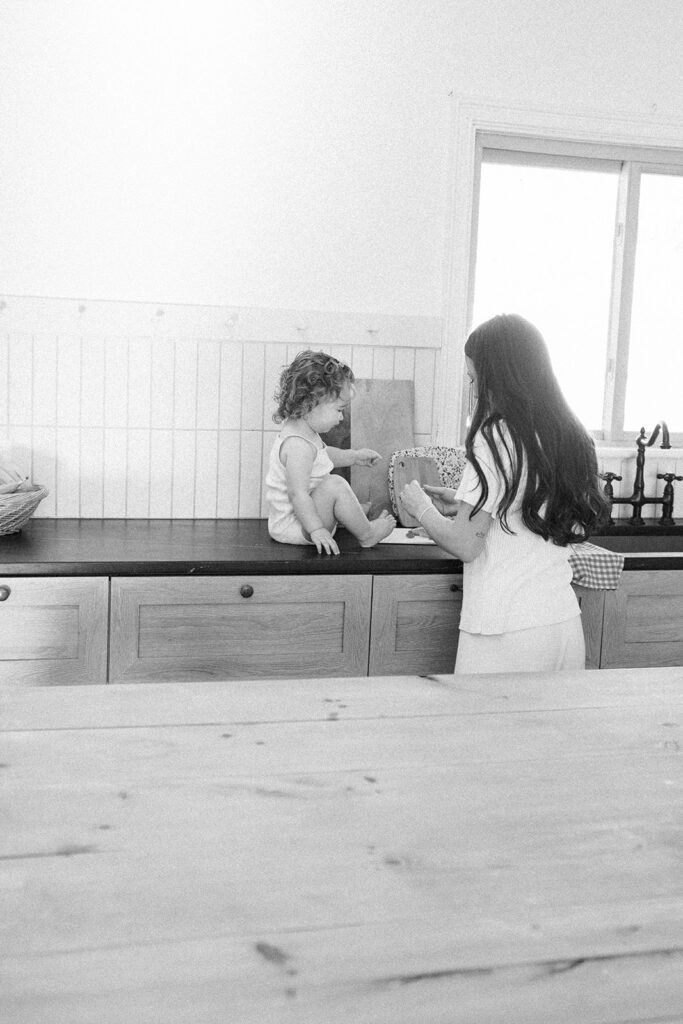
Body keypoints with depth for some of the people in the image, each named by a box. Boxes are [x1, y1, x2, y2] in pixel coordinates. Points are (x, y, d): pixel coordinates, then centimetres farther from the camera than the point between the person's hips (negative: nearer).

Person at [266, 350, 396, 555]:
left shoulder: (303, 431, 6)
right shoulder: (298, 445, -29)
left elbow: (321, 455, 28)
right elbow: (297, 494, -33)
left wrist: (354, 456, 24)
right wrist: (316, 530, -33)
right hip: (292, 527, -12)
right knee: (335, 485, -28)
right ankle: (366, 534, -12)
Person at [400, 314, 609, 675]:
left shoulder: (495, 438, -13)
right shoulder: (571, 438, 7)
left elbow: (465, 545, -14)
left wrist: (422, 508, 3)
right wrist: (463, 504, 21)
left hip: (505, 632, -7)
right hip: (565, 622, 7)